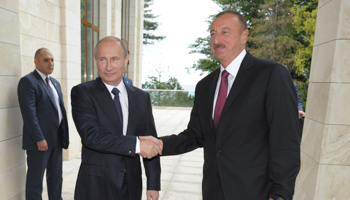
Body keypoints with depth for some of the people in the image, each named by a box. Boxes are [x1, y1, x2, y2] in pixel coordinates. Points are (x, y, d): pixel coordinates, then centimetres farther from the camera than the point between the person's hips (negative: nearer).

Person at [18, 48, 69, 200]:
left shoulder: (55, 83, 14)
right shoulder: (28, 81, -10)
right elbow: (29, 113, -18)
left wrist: (65, 133, 10)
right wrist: (39, 139, -20)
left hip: (57, 138, 8)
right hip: (40, 140, -7)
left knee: (56, 177, 19)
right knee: (35, 179, 9)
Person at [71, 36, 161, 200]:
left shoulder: (142, 97, 0)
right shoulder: (82, 93, -8)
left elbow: (151, 144, 1)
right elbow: (90, 135, -21)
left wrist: (153, 184, 1)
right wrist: (136, 144, -26)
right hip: (96, 187, -2)